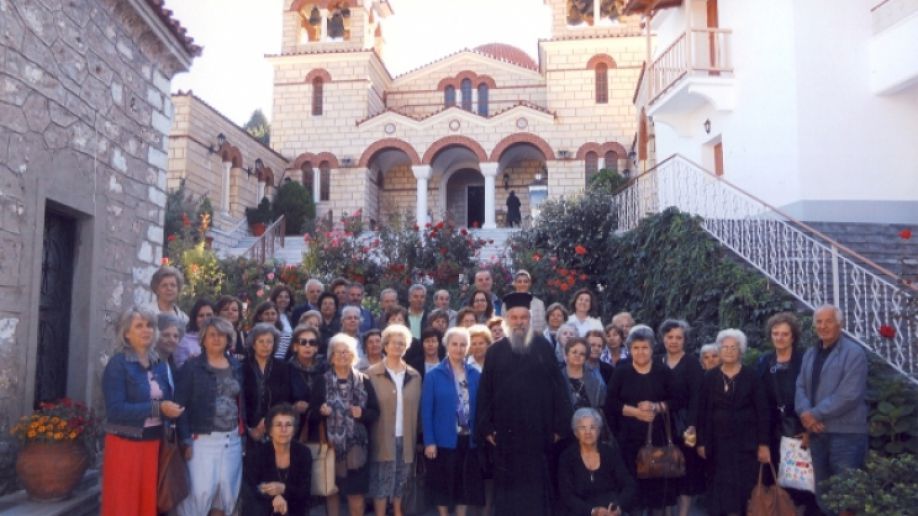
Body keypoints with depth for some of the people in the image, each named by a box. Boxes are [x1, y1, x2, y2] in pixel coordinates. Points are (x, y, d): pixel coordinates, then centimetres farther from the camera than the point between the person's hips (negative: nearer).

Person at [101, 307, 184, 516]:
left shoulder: (160, 364, 8)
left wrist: (171, 410, -4)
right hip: (125, 442, -6)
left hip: (152, 441, 6)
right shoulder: (118, 364, -10)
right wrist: (157, 408, -21)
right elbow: (115, 410, -18)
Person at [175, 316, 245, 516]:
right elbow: (181, 405, -7)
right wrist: (186, 440, -12)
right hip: (203, 439, -5)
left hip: (232, 439, 5)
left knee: (227, 491, 9)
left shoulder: (236, 367, 10)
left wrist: (244, 430, 8)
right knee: (201, 491, -8)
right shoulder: (191, 367, -4)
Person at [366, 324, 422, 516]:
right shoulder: (372, 374, -2)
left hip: (406, 437, 4)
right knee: (382, 482, 0)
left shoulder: (414, 376, 9)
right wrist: (370, 436, -9)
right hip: (383, 438, -3)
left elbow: (416, 408, 8)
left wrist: (415, 436, 1)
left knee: (401, 481, 12)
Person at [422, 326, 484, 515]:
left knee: (466, 483, 12)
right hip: (444, 440, -3)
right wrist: (429, 441, -12)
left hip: (469, 439, 3)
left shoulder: (475, 375, 3)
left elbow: (480, 407, 5)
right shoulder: (434, 375, -6)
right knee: (443, 484, 8)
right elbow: (426, 411, -7)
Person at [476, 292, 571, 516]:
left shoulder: (543, 347, 2)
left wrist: (560, 425, -3)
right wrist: (486, 428, -1)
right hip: (506, 431, 1)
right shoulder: (495, 351, 4)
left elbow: (558, 387, 0)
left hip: (538, 429, 0)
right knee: (508, 484, 8)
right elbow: (485, 392, 4)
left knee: (538, 484, 7)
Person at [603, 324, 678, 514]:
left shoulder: (664, 372, 6)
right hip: (629, 437, -1)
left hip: (658, 436, 1)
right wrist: (635, 411, -12)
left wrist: (656, 407, -12)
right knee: (631, 480, -3)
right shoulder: (620, 373, 4)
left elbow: (676, 401, 4)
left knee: (658, 479, 1)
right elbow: (610, 404, 0)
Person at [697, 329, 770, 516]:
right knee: (719, 488, 4)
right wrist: (701, 442, 0)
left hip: (745, 442, -1)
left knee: (743, 487, 1)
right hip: (718, 443, 1)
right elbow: (701, 411, 4)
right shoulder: (710, 377, 3)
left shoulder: (751, 376, 0)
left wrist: (763, 444, -7)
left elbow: (762, 411, -2)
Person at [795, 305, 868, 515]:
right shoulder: (810, 354, 13)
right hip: (817, 432, 7)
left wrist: (815, 414, -16)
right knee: (822, 490, 16)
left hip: (846, 433, -7)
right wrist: (805, 412, -11)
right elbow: (801, 387, 9)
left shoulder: (854, 353, -10)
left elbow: (849, 395, -19)